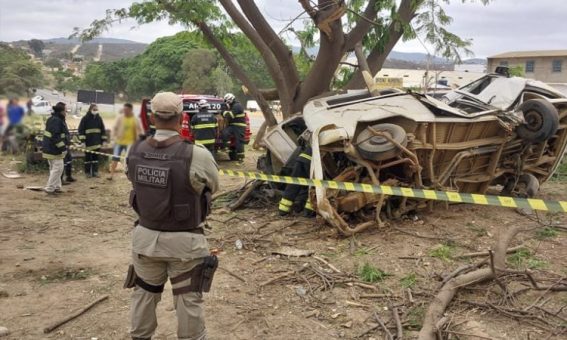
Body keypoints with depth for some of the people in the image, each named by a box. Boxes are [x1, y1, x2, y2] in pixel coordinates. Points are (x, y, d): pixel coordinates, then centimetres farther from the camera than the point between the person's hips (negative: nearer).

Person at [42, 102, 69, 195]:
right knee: (58, 168, -7)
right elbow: (55, 136, -26)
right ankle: (49, 188, -3)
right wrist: (62, 147, -24)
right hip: (54, 149, -11)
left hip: (49, 148, 11)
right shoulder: (56, 121, -19)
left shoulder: (52, 119, 14)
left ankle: (56, 187, 25)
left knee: (54, 168, 17)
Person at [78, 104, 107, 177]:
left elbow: (103, 130, 13)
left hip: (97, 142, 4)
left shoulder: (99, 118, 9)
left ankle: (95, 171, 14)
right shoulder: (85, 119, -3)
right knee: (88, 157, 3)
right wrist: (82, 140, -13)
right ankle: (87, 172, 11)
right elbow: (81, 130, -6)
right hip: (88, 142, -3)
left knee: (96, 157, 7)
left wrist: (103, 140, 9)